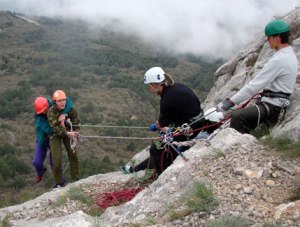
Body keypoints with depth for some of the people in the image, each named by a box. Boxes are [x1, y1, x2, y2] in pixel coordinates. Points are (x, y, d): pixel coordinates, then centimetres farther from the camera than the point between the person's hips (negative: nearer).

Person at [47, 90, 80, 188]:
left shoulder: (71, 109, -16)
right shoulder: (51, 111, -27)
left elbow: (76, 122, -7)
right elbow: (55, 127, -32)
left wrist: (75, 132, -24)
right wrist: (67, 133, -44)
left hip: (68, 132, 3)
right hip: (55, 134, -3)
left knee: (73, 155, 5)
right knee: (56, 158, -10)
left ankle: (76, 178, 21)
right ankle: (59, 182, 6)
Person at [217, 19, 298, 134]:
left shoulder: (278, 60, -20)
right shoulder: (290, 55, 13)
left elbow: (255, 84, -22)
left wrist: (230, 102, -20)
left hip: (271, 106, -11)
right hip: (275, 104, 11)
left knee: (237, 116, -26)